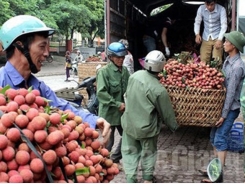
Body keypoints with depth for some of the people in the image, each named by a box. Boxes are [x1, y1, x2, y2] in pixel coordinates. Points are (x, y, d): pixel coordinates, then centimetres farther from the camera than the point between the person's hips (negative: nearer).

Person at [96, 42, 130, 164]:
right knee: (108, 141, 4)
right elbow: (101, 93, -21)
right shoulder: (104, 71, -14)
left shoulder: (125, 70, 5)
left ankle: (115, 159, 38)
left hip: (123, 112, 7)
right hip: (109, 112, -7)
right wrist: (117, 104, -21)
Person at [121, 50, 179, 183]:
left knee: (130, 152, 17)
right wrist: (174, 126, 6)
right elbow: (166, 112, -12)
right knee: (148, 153, 20)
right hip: (146, 127, -3)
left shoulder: (135, 75, -11)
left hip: (129, 123, 4)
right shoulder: (159, 90, -25)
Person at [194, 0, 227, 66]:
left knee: (217, 60, -12)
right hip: (206, 38, 3)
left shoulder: (221, 9, -15)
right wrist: (197, 34, -13)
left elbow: (224, 25, -16)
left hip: (217, 38, -2)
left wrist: (219, 39, -27)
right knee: (203, 61, -3)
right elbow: (197, 22, 3)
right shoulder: (201, 8, -7)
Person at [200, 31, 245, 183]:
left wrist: (224, 114, -19)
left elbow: (231, 93, -21)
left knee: (220, 140, -6)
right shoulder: (228, 60, 7)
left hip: (230, 108, -9)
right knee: (214, 137, 14)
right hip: (222, 104, 9)